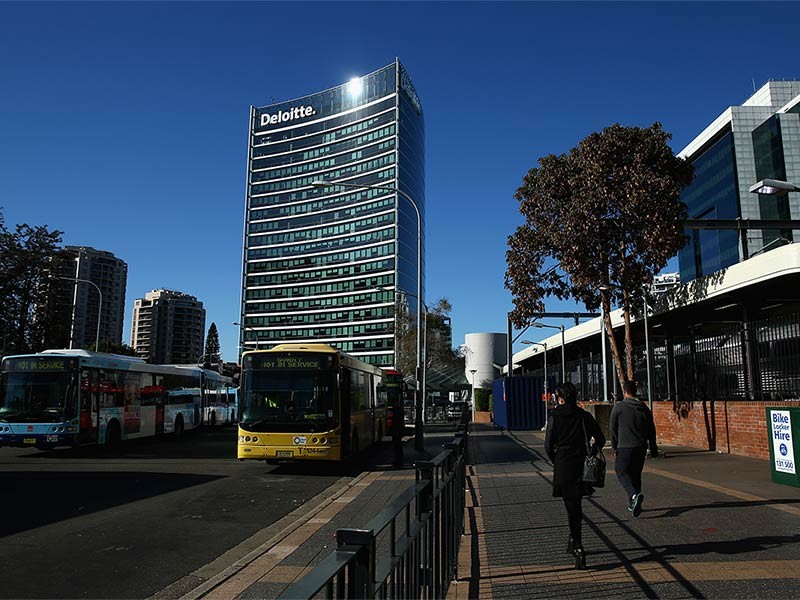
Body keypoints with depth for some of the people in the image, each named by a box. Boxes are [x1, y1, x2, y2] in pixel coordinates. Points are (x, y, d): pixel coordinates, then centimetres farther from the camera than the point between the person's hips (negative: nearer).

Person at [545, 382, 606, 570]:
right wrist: (588, 456, 14)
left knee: (572, 507, 2)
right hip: (582, 467, 4)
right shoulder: (585, 416, 2)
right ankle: (573, 540, 31)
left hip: (563, 468, -4)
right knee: (576, 505, 20)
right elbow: (600, 440, 4)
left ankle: (578, 548, -5)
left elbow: (548, 446, -9)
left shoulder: (555, 416, -7)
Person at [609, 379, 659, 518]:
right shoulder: (644, 408, 6)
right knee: (636, 474, 15)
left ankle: (634, 495, -22)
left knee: (622, 472, 2)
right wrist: (653, 449, 16)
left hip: (625, 447, -5)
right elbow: (651, 430, 10)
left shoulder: (619, 407, -7)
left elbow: (612, 428, -3)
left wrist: (614, 446, 7)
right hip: (641, 447, 5)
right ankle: (633, 504, 19)